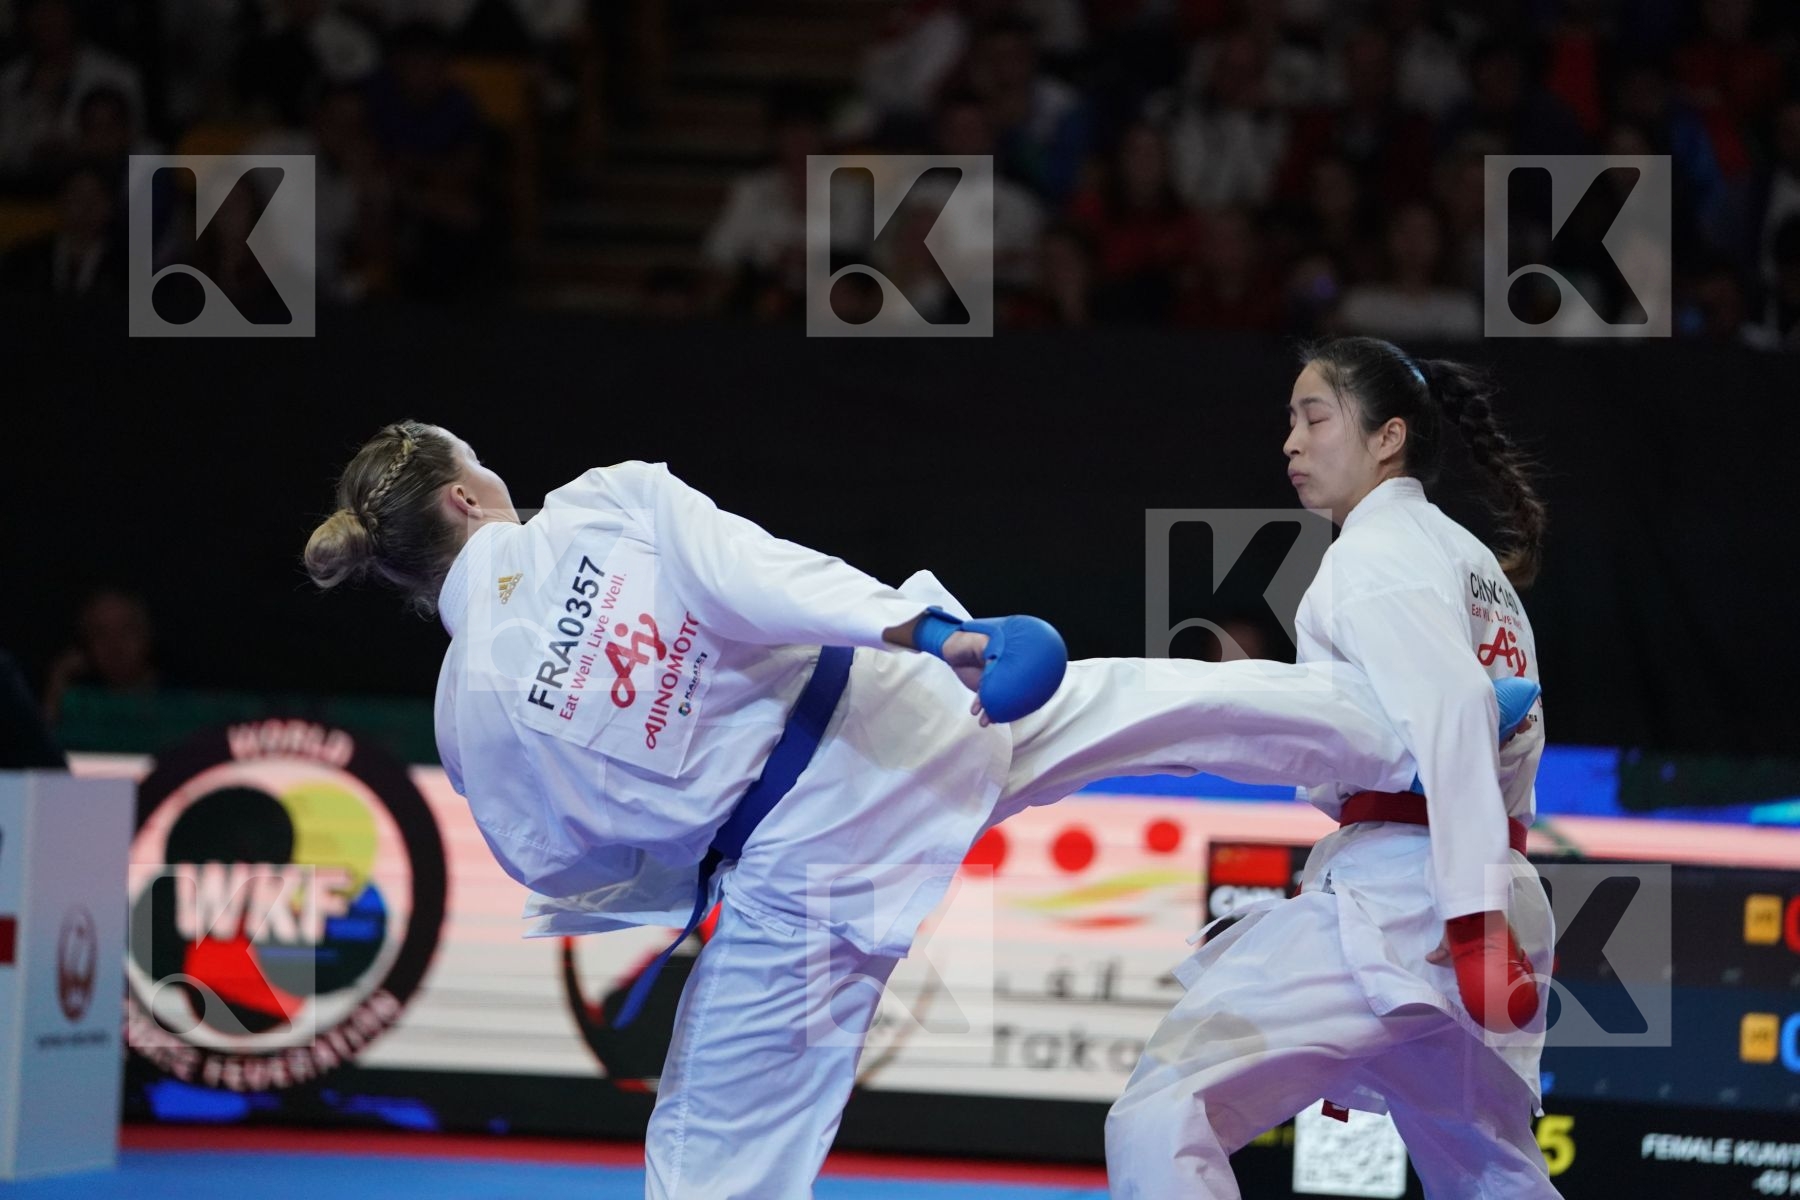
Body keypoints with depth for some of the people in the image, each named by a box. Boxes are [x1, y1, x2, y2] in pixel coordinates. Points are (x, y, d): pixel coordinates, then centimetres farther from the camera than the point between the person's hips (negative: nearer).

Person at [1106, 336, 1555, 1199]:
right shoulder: (1477, 566, 23)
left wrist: (1474, 917, -26)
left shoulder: (1373, 554, -4)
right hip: (1483, 901, 10)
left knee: (1160, 1121, -16)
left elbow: (1450, 712, -19)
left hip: (1391, 898, -9)